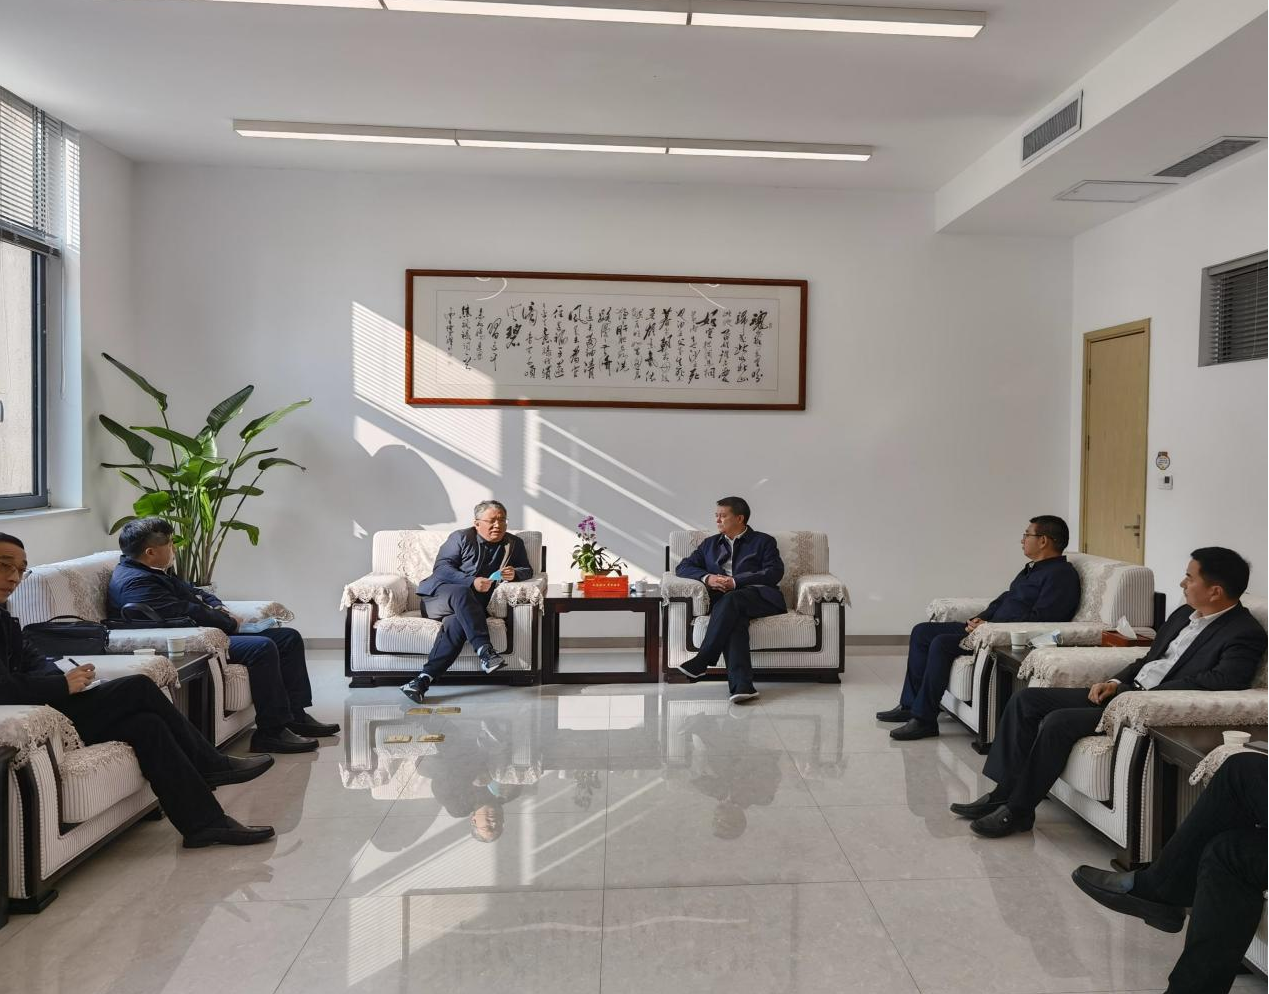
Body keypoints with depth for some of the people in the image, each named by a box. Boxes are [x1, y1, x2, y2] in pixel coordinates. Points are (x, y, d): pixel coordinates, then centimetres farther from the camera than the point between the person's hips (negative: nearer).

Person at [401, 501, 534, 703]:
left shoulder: (514, 544, 17)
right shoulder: (461, 538, 5)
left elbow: (527, 570, 15)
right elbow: (441, 568, -4)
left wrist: (514, 573, -10)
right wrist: (472, 582, -19)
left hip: (471, 605, 2)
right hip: (438, 595, -2)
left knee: (456, 623, -34)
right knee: (461, 592, -38)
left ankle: (425, 678, -44)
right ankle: (485, 650, -48)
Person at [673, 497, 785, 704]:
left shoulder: (763, 541, 16)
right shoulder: (710, 544, 28)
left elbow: (775, 572, -1)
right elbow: (683, 567, 19)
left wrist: (735, 582, -11)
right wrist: (707, 578, -4)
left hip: (759, 596, -2)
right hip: (723, 600, 2)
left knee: (730, 600, -36)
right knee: (733, 618, -35)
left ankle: (701, 661, -35)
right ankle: (741, 685, -48)